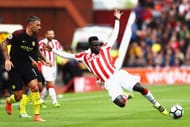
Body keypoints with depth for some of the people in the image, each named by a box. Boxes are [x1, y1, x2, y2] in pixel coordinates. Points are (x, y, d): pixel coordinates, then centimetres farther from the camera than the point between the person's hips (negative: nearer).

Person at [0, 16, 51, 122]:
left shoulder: (34, 38, 3)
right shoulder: (18, 34, -15)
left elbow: (37, 52, 20)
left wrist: (44, 60, 4)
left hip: (27, 66, 5)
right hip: (14, 67, -5)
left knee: (34, 86, -18)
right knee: (18, 96, -3)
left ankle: (37, 115, -10)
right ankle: (9, 101, 36)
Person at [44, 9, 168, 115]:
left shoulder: (105, 48, 9)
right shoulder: (85, 56, 7)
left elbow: (115, 35, 12)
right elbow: (67, 55, 10)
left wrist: (117, 20, 6)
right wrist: (52, 50, 8)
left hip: (118, 74, 1)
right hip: (109, 82, -1)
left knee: (140, 88, -17)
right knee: (120, 104, -21)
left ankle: (156, 104, 6)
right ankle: (125, 97, 18)